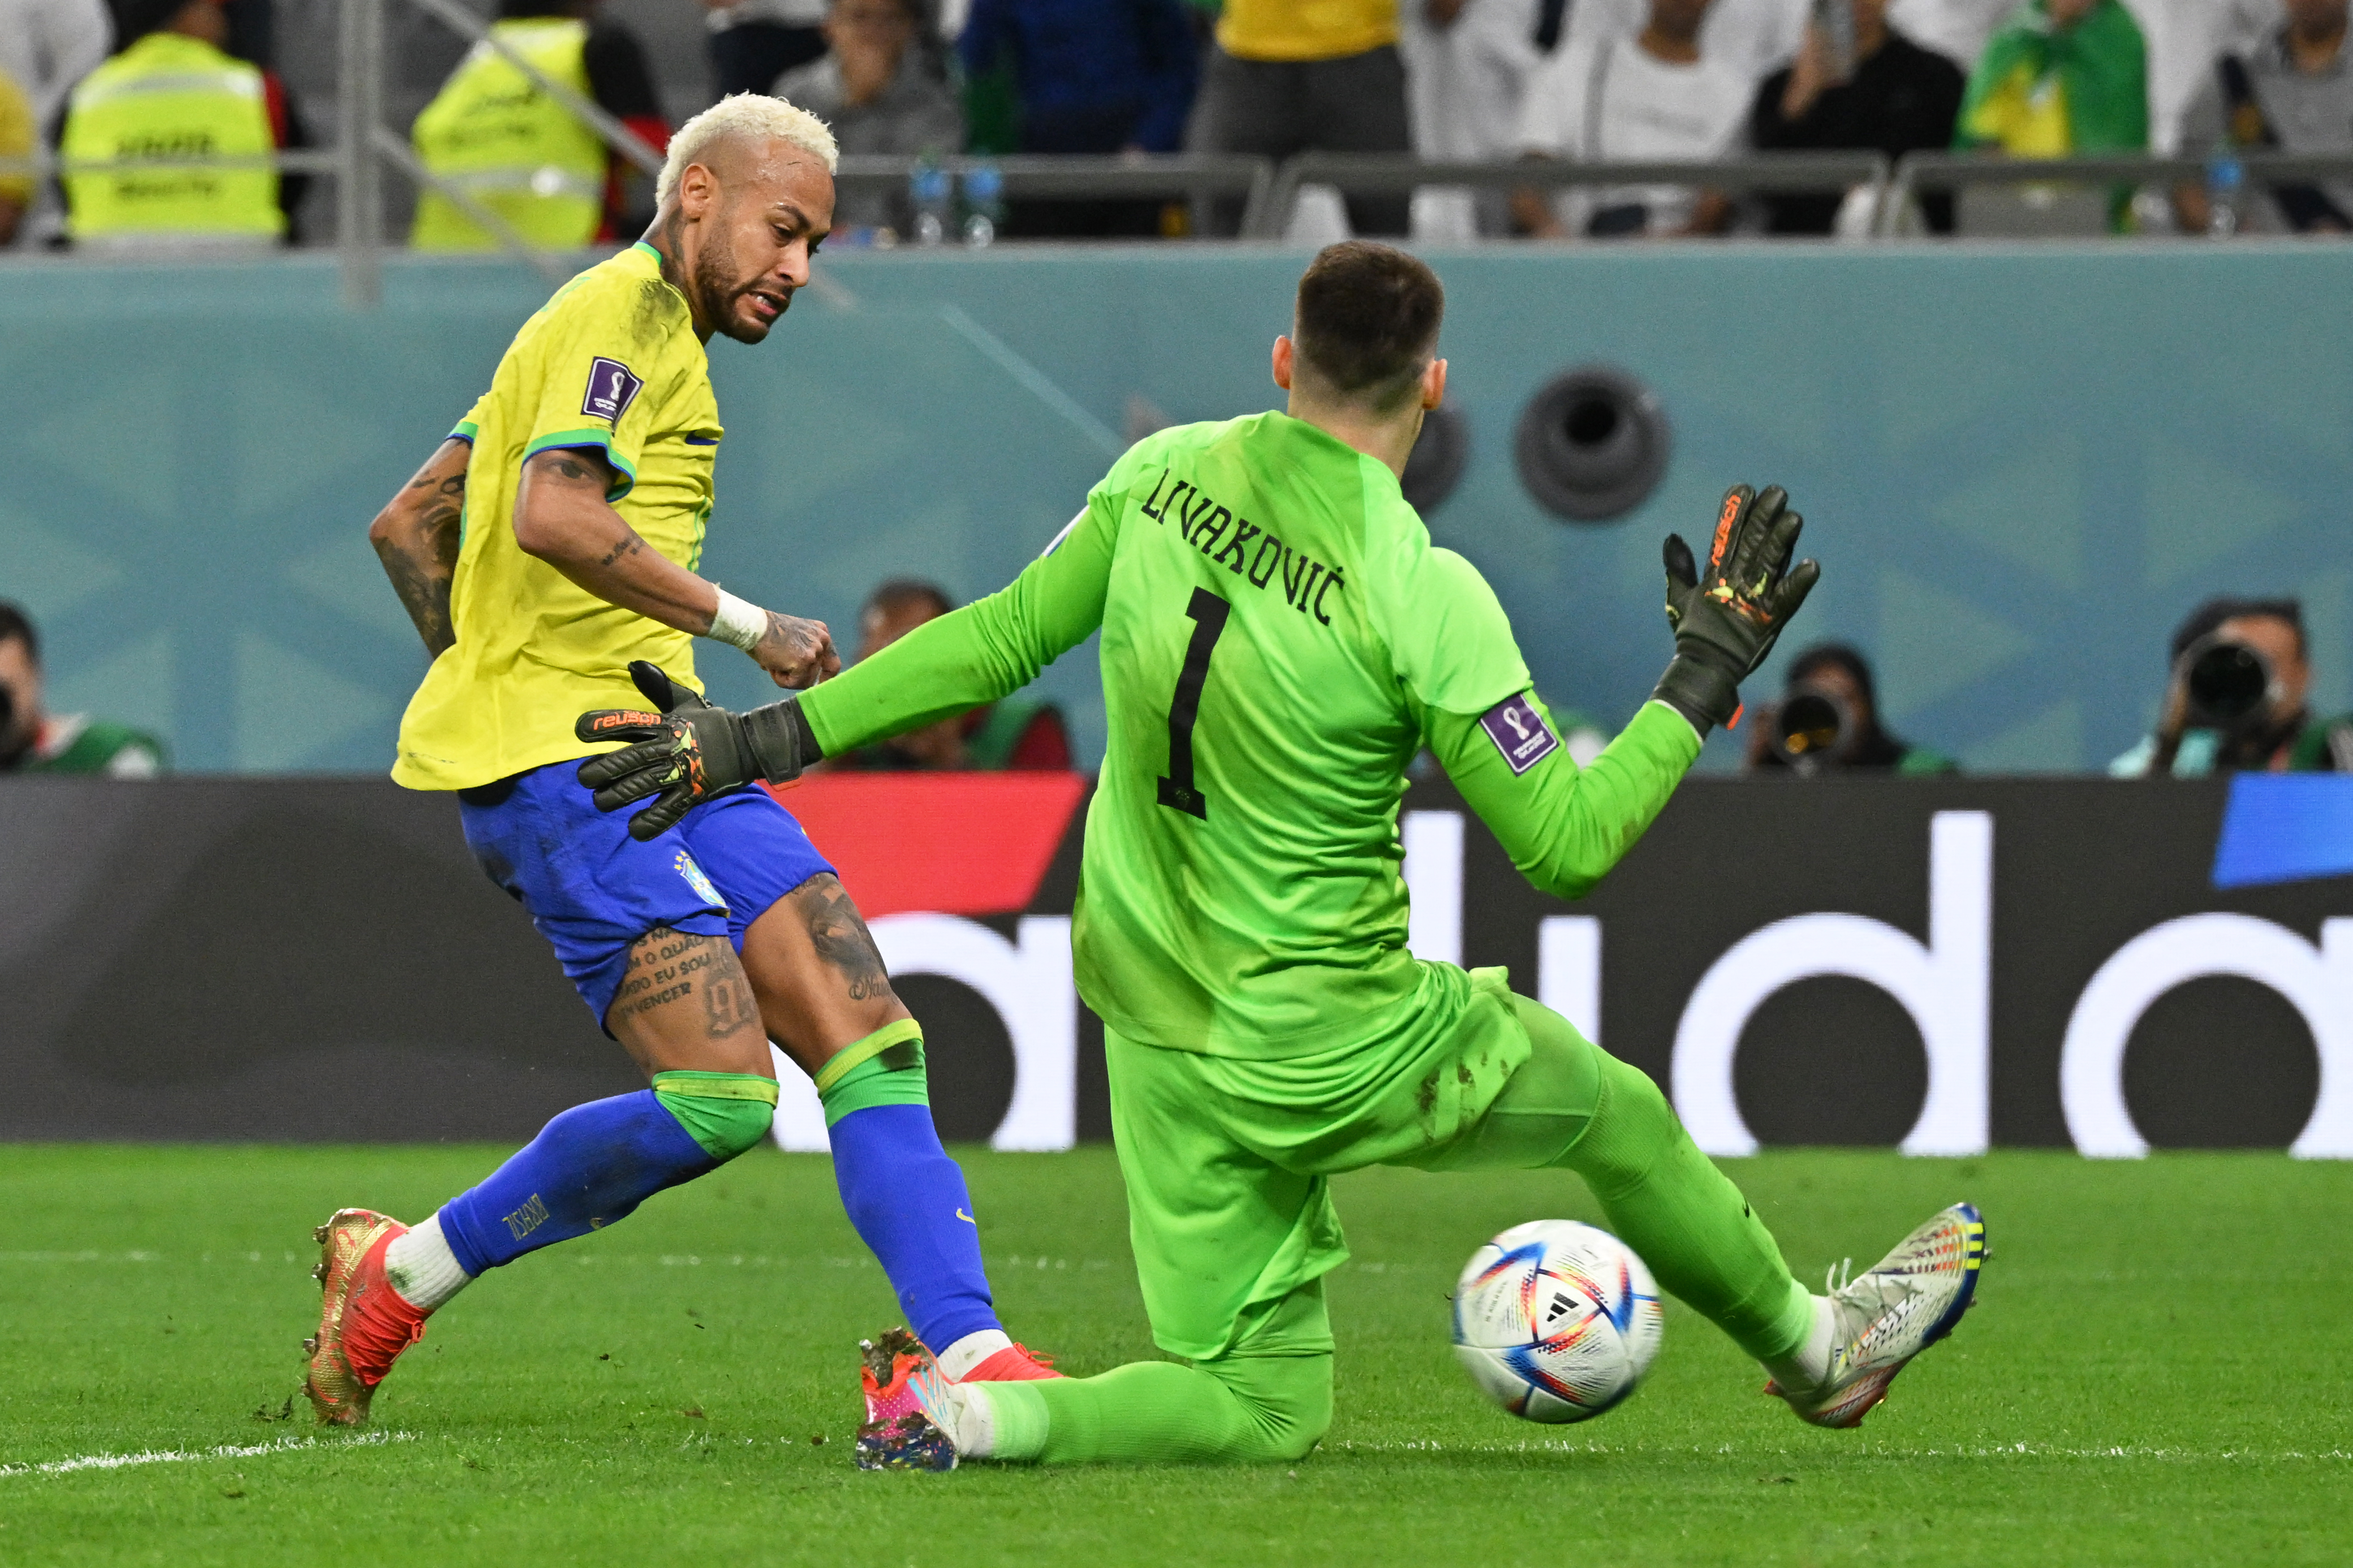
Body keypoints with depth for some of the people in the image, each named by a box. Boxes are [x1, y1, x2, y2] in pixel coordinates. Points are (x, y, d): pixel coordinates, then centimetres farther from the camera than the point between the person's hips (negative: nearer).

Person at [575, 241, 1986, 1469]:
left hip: (1157, 1030, 6)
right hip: (1333, 1049, -6)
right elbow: (1567, 845, -15)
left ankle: (962, 1407, -8)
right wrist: (1707, 677, -4)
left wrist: (780, 732, 14)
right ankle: (1815, 1349, 42)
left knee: (1262, 1408, 12)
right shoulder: (1424, 597, -21)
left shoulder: (1166, 476, -4)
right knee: (1623, 1118, 22)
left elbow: (1008, 635, 4)